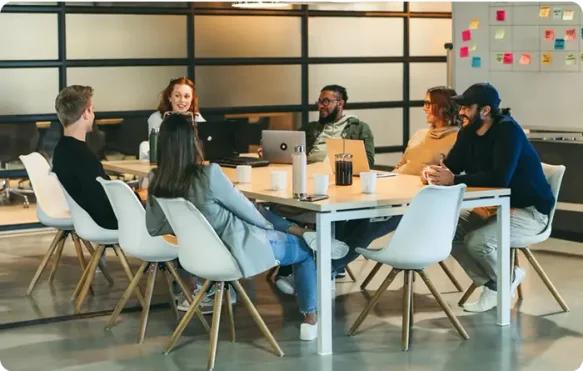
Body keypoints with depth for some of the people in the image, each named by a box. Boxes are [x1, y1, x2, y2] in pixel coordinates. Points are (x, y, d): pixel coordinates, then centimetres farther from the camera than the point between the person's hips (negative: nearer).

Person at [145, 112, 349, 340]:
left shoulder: (157, 182, -11)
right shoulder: (209, 174, -30)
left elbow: (154, 229, 2)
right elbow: (246, 210, -13)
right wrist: (268, 225, 8)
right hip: (239, 248, -7)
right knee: (305, 251, 18)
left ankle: (304, 234, 22)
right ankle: (310, 320, 28)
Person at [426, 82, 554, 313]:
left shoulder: (507, 130, -24)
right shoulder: (468, 132, 2)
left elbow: (499, 178, -35)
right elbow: (451, 165, 4)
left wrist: (454, 180, -34)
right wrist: (434, 172, -20)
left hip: (530, 211, -9)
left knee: (477, 242, -29)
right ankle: (491, 283, 3)